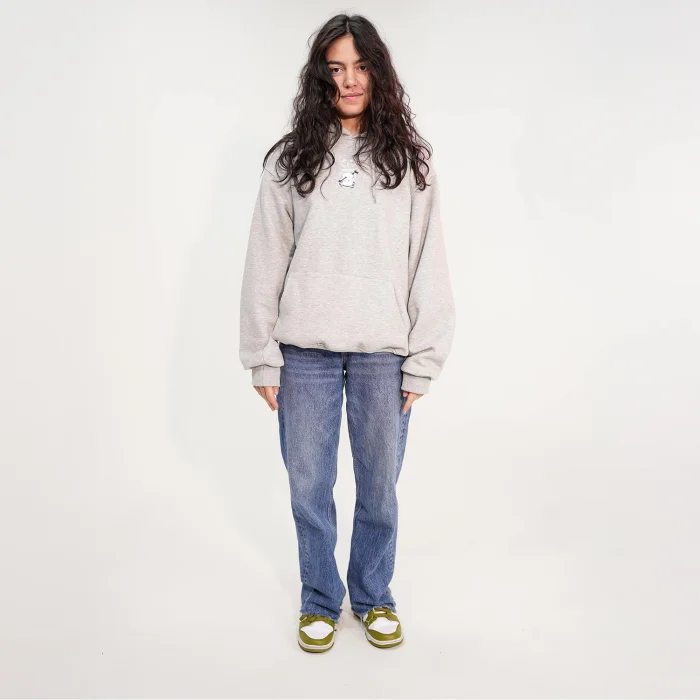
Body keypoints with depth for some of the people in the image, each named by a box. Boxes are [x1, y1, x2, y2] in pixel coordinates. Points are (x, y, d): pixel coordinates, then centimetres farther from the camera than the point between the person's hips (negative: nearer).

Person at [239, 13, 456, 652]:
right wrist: (262, 358, 0)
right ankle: (320, 600, 31)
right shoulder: (290, 160, 5)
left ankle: (374, 596, 33)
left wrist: (423, 361, -3)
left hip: (383, 354, 0)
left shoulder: (410, 158, 5)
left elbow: (428, 264, 2)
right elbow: (265, 264, 4)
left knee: (380, 486, 10)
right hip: (305, 352, 1)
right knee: (309, 486, 9)